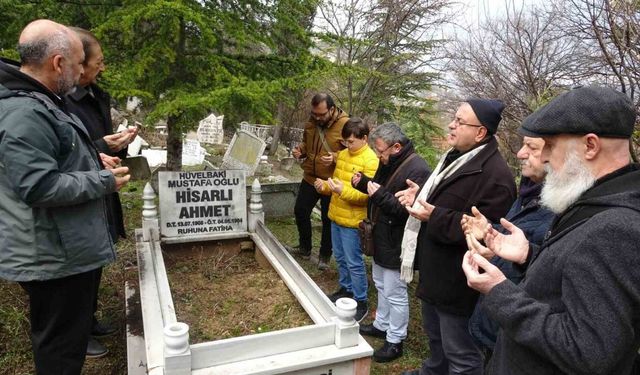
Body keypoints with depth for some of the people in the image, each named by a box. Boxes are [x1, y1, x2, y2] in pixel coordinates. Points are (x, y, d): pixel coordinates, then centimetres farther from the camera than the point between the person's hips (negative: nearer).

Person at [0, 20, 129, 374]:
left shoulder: (39, 102, 10)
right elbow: (40, 188, -30)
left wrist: (95, 159, 9)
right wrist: (104, 181, -19)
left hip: (65, 248, 11)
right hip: (54, 257, -11)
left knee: (66, 337, 25)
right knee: (61, 346, 8)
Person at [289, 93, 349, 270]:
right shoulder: (311, 122, 0)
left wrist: (335, 158, -31)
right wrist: (300, 150, -5)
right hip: (310, 178, 6)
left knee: (328, 220, 9)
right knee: (300, 211, 14)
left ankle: (325, 255, 29)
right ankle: (304, 247, 36)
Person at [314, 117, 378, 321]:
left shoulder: (370, 161, -17)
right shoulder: (342, 154, 8)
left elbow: (366, 195, -21)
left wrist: (343, 191, -35)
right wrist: (324, 186, -4)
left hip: (352, 220, -8)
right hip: (336, 216, 8)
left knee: (354, 263, 2)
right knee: (340, 257, 20)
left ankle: (361, 302, 16)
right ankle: (346, 289, 39)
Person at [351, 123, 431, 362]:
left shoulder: (416, 170, -25)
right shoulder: (390, 163, 5)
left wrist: (380, 195, -31)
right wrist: (363, 183, -1)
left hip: (397, 244, -10)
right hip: (382, 238, 10)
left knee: (395, 293, 5)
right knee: (381, 284, 24)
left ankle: (395, 341, 22)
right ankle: (381, 325, 43)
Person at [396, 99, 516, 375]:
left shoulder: (495, 175, -26)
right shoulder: (455, 157, 8)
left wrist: (433, 216, -29)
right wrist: (421, 196, 4)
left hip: (457, 283, -10)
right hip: (434, 273, 10)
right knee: (435, 337, 31)